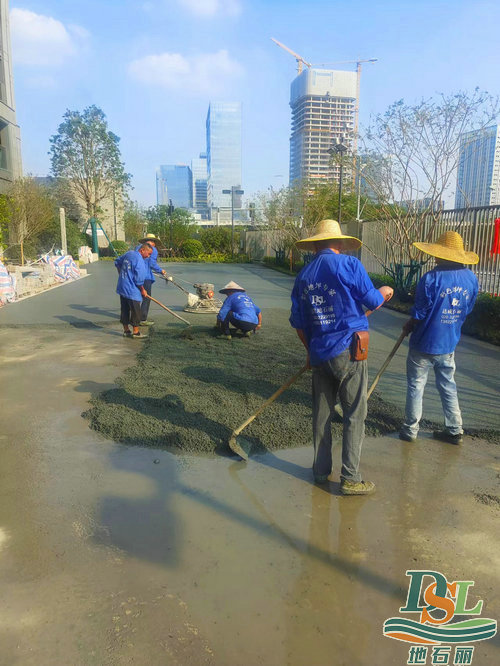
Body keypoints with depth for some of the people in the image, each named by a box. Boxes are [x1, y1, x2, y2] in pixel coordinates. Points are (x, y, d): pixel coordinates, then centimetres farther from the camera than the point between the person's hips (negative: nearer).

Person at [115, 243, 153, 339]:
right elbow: (139, 278, -19)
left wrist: (121, 275, 29)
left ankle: (126, 330, 21)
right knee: (135, 311, 1)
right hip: (132, 290, -9)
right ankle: (136, 332, 7)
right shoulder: (139, 260, -18)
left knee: (125, 310, 13)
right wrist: (142, 290, -5)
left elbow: (117, 263, 23)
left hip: (122, 287, 9)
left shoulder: (128, 253, 8)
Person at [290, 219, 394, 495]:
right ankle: (350, 478, 8)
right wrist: (384, 292, 17)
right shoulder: (348, 264, -7)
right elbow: (372, 301, -6)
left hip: (319, 355, 5)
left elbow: (298, 322, 12)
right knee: (354, 415, 3)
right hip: (349, 351, -5)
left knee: (321, 413, 14)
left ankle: (321, 470, 24)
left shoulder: (303, 275, 9)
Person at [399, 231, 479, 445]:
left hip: (425, 343, -5)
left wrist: (408, 326, 5)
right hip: (449, 344, 5)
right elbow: (466, 311, 8)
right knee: (448, 386, 17)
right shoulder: (471, 279, -2)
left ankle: (410, 430, 16)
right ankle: (455, 431, 24)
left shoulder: (431, 278, -20)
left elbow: (419, 313, -15)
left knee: (415, 386, 7)